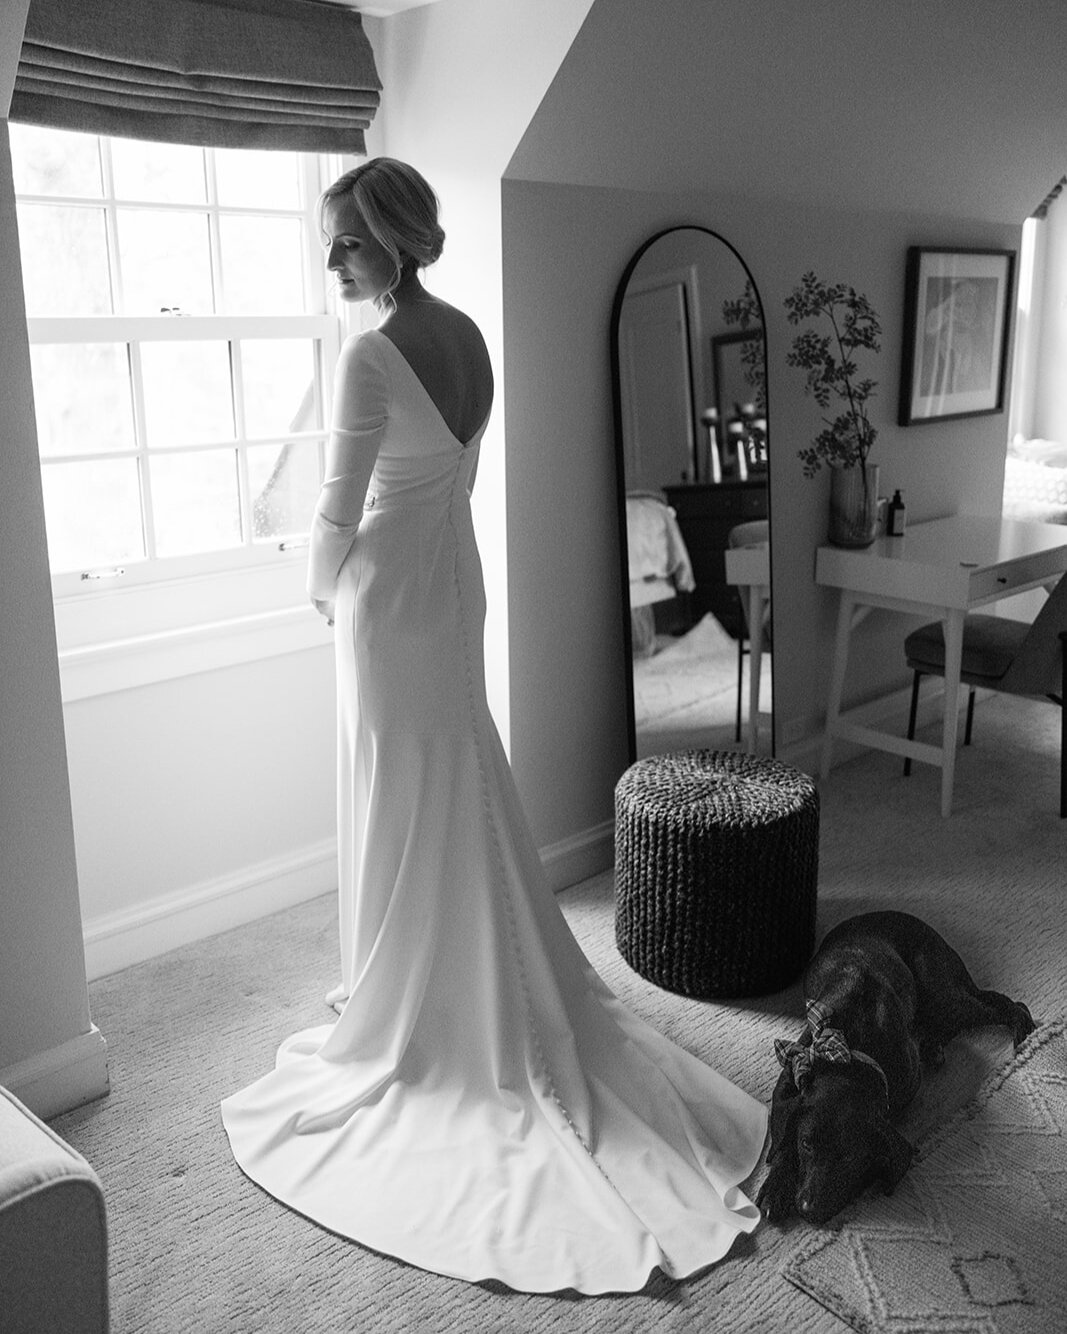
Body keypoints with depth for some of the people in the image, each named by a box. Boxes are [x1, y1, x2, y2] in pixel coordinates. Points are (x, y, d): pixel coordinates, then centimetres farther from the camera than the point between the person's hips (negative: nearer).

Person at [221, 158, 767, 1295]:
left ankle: (408, 1016, 22)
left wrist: (321, 589, 3)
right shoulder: (466, 335, 6)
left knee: (403, 804, 4)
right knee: (464, 788, 18)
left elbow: (340, 507, -17)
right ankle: (502, 1001, 32)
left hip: (390, 600, -8)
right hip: (455, 578, 8)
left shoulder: (369, 358, -20)